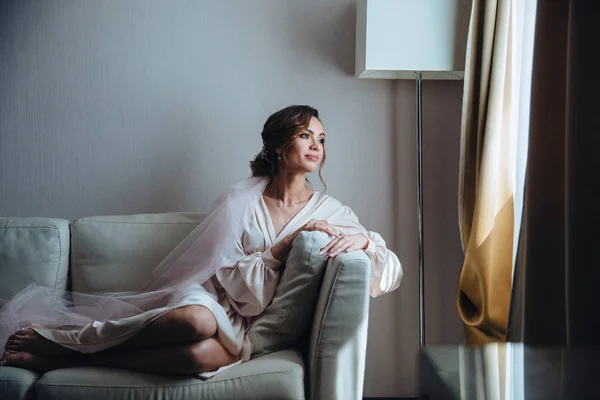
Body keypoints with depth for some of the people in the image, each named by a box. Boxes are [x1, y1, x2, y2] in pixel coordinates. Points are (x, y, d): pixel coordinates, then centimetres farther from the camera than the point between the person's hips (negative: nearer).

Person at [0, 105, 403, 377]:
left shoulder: (332, 212, 6)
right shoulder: (241, 199, 1)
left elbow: (392, 273, 3)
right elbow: (230, 275, -5)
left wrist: (362, 240, -19)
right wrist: (286, 245, -15)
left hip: (246, 328, 1)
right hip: (210, 296, -1)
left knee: (205, 355, -37)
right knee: (199, 321, -41)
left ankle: (62, 357, -23)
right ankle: (55, 338, -24)